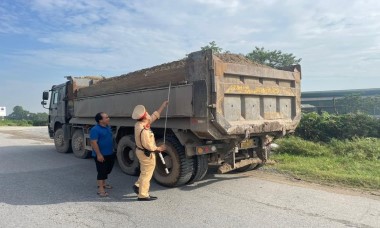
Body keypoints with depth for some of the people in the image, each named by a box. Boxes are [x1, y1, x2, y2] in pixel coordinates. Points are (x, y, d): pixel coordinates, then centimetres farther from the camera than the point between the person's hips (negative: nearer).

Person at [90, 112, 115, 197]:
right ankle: (100, 189, 3)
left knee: (107, 170, 20)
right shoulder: (95, 129, -19)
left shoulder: (108, 127, 8)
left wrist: (112, 150, 21)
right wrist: (98, 154, -25)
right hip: (101, 155, -9)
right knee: (101, 171, -4)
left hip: (110, 154, 9)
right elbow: (94, 143, -22)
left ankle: (103, 183, 38)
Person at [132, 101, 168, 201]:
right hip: (146, 154, -9)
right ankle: (143, 195, 16)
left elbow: (154, 116, 8)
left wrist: (163, 106, 12)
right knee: (146, 174, 4)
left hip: (141, 151, 9)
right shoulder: (143, 130, -30)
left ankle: (138, 185, 34)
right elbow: (149, 146, -28)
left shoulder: (140, 124, -1)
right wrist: (159, 148, -11)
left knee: (145, 172, 26)